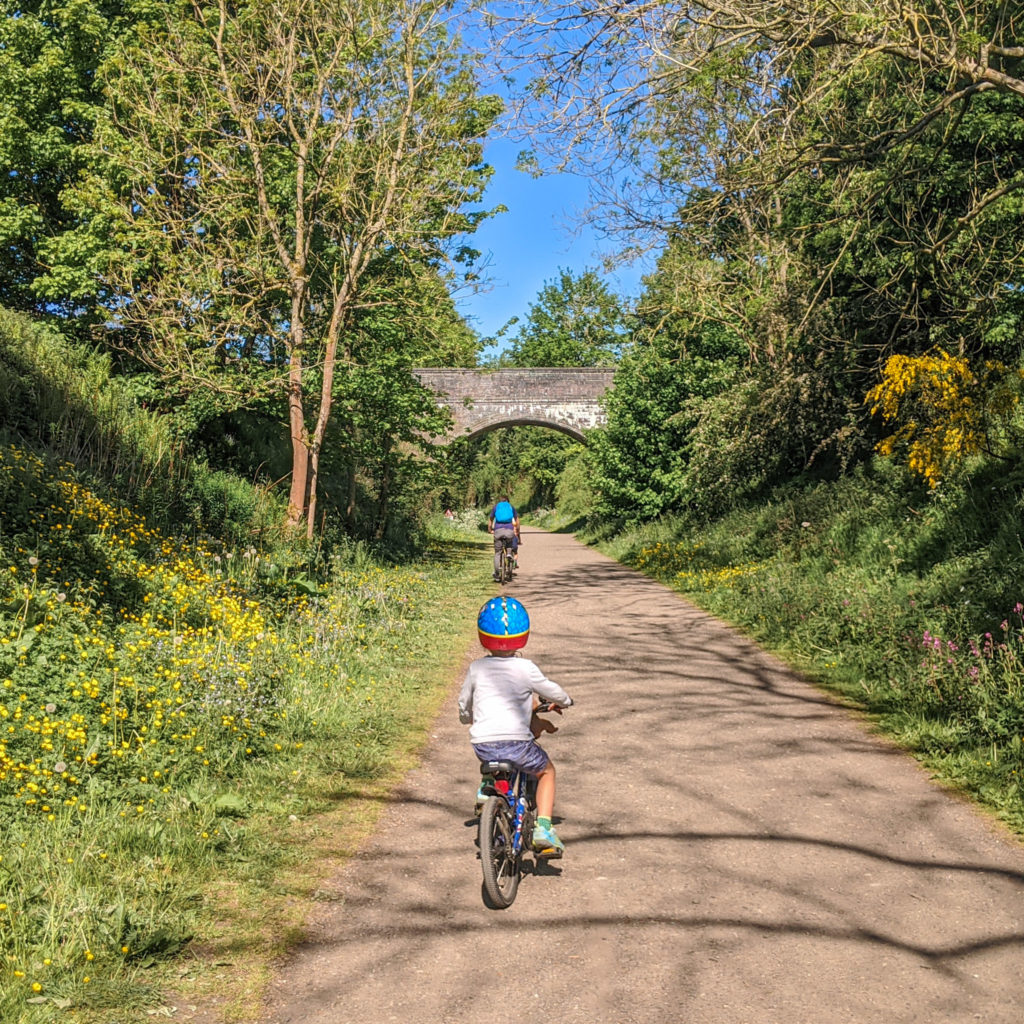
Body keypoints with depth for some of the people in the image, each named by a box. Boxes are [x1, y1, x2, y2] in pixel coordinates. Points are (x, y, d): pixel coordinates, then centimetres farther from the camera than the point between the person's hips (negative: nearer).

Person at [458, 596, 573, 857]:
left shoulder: (476, 668, 5)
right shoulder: (525, 668, -3)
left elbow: (464, 707, 15)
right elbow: (554, 693, 8)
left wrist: (469, 719, 38)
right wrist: (564, 701, 32)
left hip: (482, 746, 3)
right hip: (517, 745, -3)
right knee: (546, 770, 24)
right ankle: (543, 828, 11)